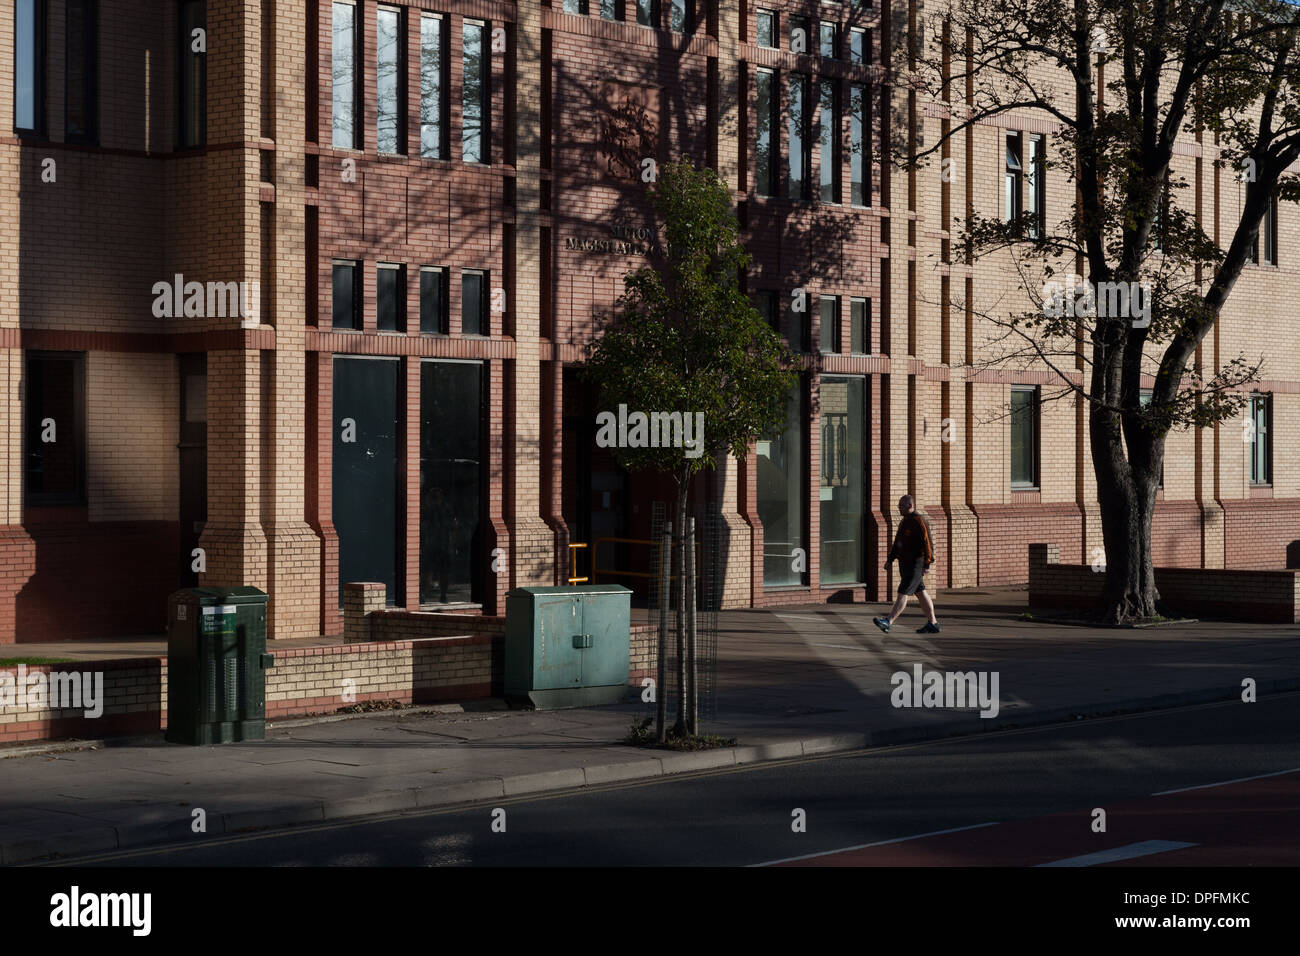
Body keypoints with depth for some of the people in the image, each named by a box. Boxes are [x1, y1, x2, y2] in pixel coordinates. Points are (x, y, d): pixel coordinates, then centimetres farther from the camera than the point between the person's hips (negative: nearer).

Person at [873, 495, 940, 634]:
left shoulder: (918, 522, -15)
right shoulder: (904, 522, 16)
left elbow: (926, 543, -20)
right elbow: (897, 543, 22)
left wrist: (927, 564, -23)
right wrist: (890, 559, 15)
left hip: (915, 564, -10)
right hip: (905, 564, 10)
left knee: (902, 594, -13)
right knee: (920, 593, 12)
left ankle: (888, 622, -20)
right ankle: (933, 624, 17)